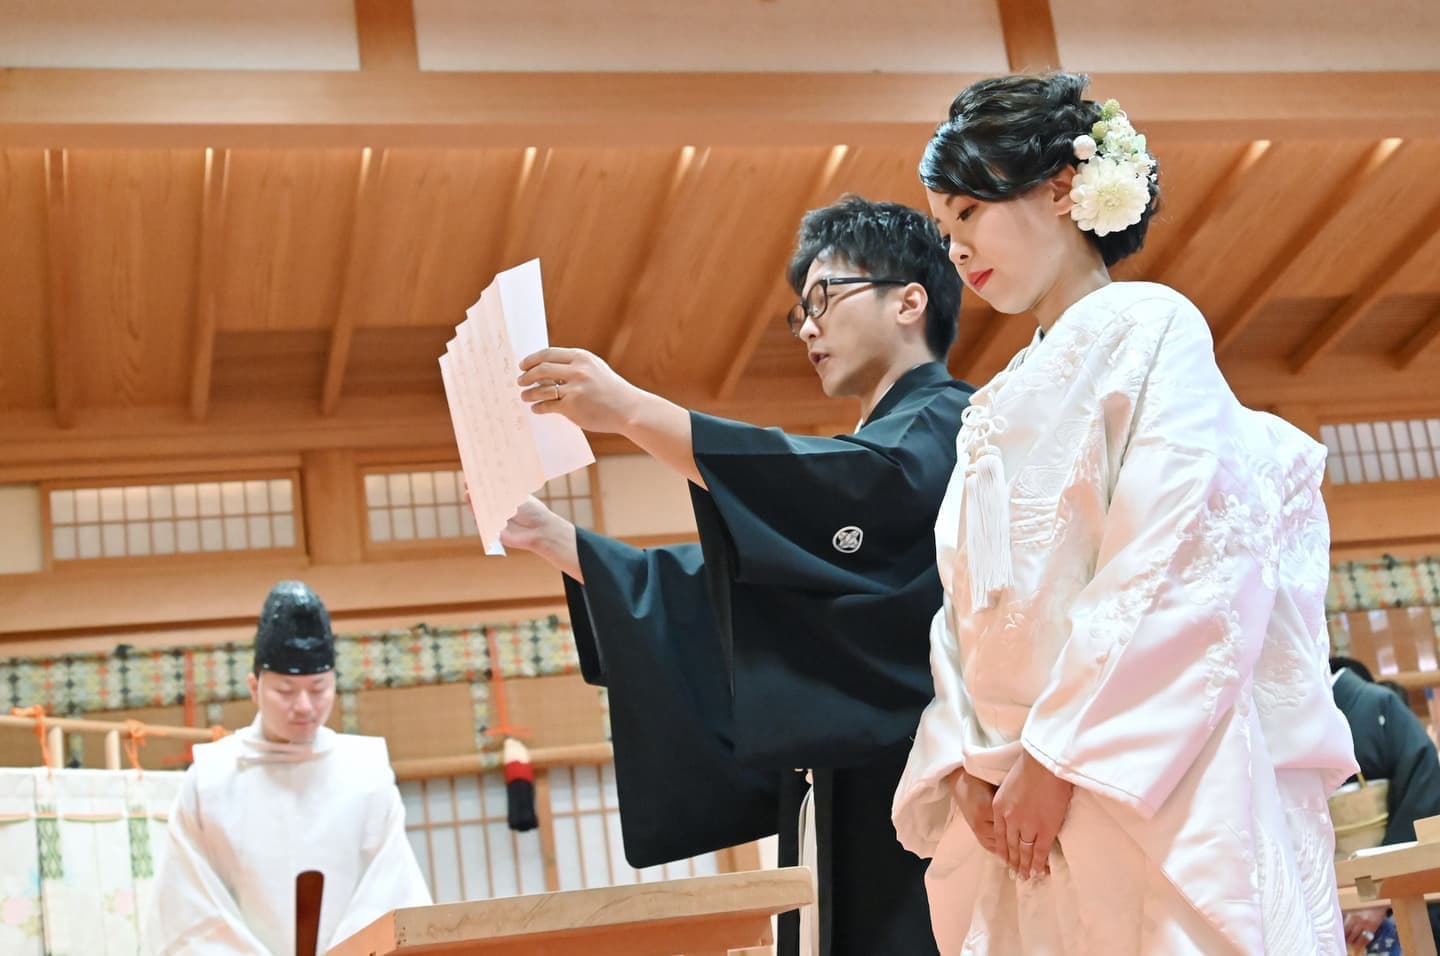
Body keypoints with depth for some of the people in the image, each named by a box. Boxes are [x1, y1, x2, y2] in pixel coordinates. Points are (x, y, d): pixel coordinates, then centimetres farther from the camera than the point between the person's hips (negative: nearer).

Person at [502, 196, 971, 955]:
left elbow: (863, 490, -23)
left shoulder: (947, 423, 0)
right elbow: (714, 588, 26)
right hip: (850, 802, 8)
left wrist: (634, 411, -25)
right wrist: (549, 536, 16)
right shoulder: (862, 464, 26)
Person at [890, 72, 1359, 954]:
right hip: (1021, 809, 7)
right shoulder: (1001, 407, 20)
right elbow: (968, 604, 15)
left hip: (1153, 790, -6)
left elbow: (1176, 569, -14)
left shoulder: (1148, 328, -2)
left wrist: (1060, 759, -15)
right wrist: (970, 764, -1)